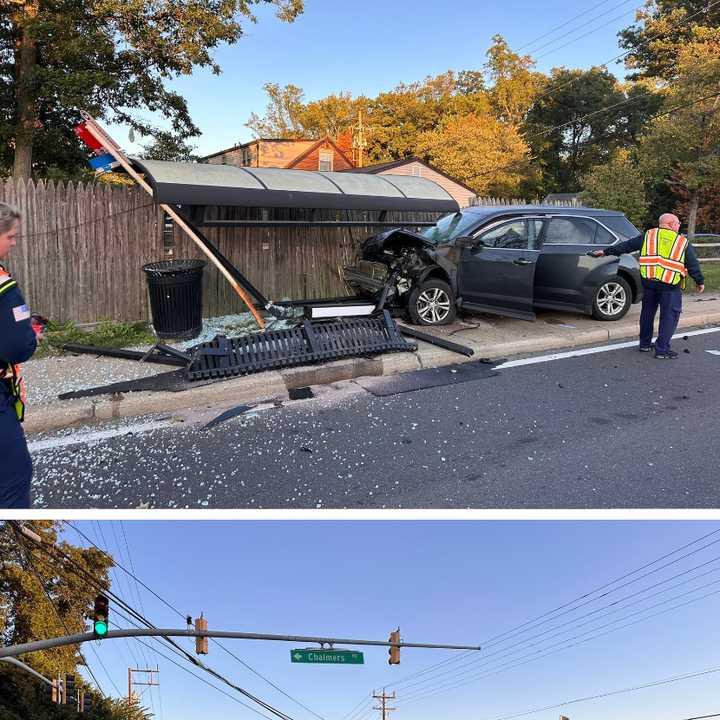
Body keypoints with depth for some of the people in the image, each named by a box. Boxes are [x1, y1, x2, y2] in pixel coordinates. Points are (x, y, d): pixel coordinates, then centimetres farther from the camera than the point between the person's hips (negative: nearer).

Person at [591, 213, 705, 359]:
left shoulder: (648, 236, 9)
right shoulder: (683, 242, 6)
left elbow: (626, 246, 11)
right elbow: (693, 265, 8)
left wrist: (606, 251, 19)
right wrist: (700, 281, 20)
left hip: (649, 281, 3)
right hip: (671, 285, -3)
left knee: (647, 312, 18)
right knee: (669, 316, 3)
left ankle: (645, 344, 25)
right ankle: (662, 349, 0)